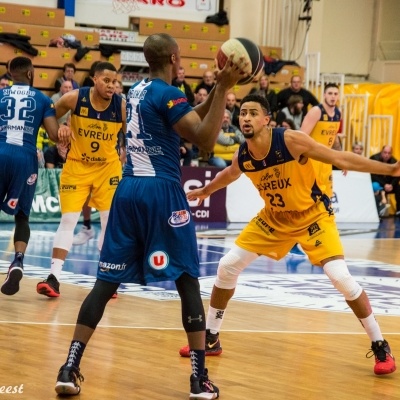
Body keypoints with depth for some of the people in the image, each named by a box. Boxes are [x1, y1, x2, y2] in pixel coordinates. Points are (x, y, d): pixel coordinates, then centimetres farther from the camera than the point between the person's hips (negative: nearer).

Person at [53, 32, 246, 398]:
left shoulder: (137, 91, 17)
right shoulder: (168, 94, -9)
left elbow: (191, 118, 26)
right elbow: (205, 139, -17)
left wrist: (220, 87, 19)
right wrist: (224, 89, -17)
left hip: (128, 190, 7)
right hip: (162, 191, -7)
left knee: (107, 281, 6)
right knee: (188, 282, 2)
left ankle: (70, 369, -1)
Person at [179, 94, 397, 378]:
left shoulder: (291, 140, -27)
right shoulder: (242, 157, -12)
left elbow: (340, 158, -23)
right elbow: (229, 175, 15)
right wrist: (205, 191, 32)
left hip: (313, 214, -5)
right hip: (275, 217, 5)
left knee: (340, 277, -20)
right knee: (227, 267, 0)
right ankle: (211, 338, 17)